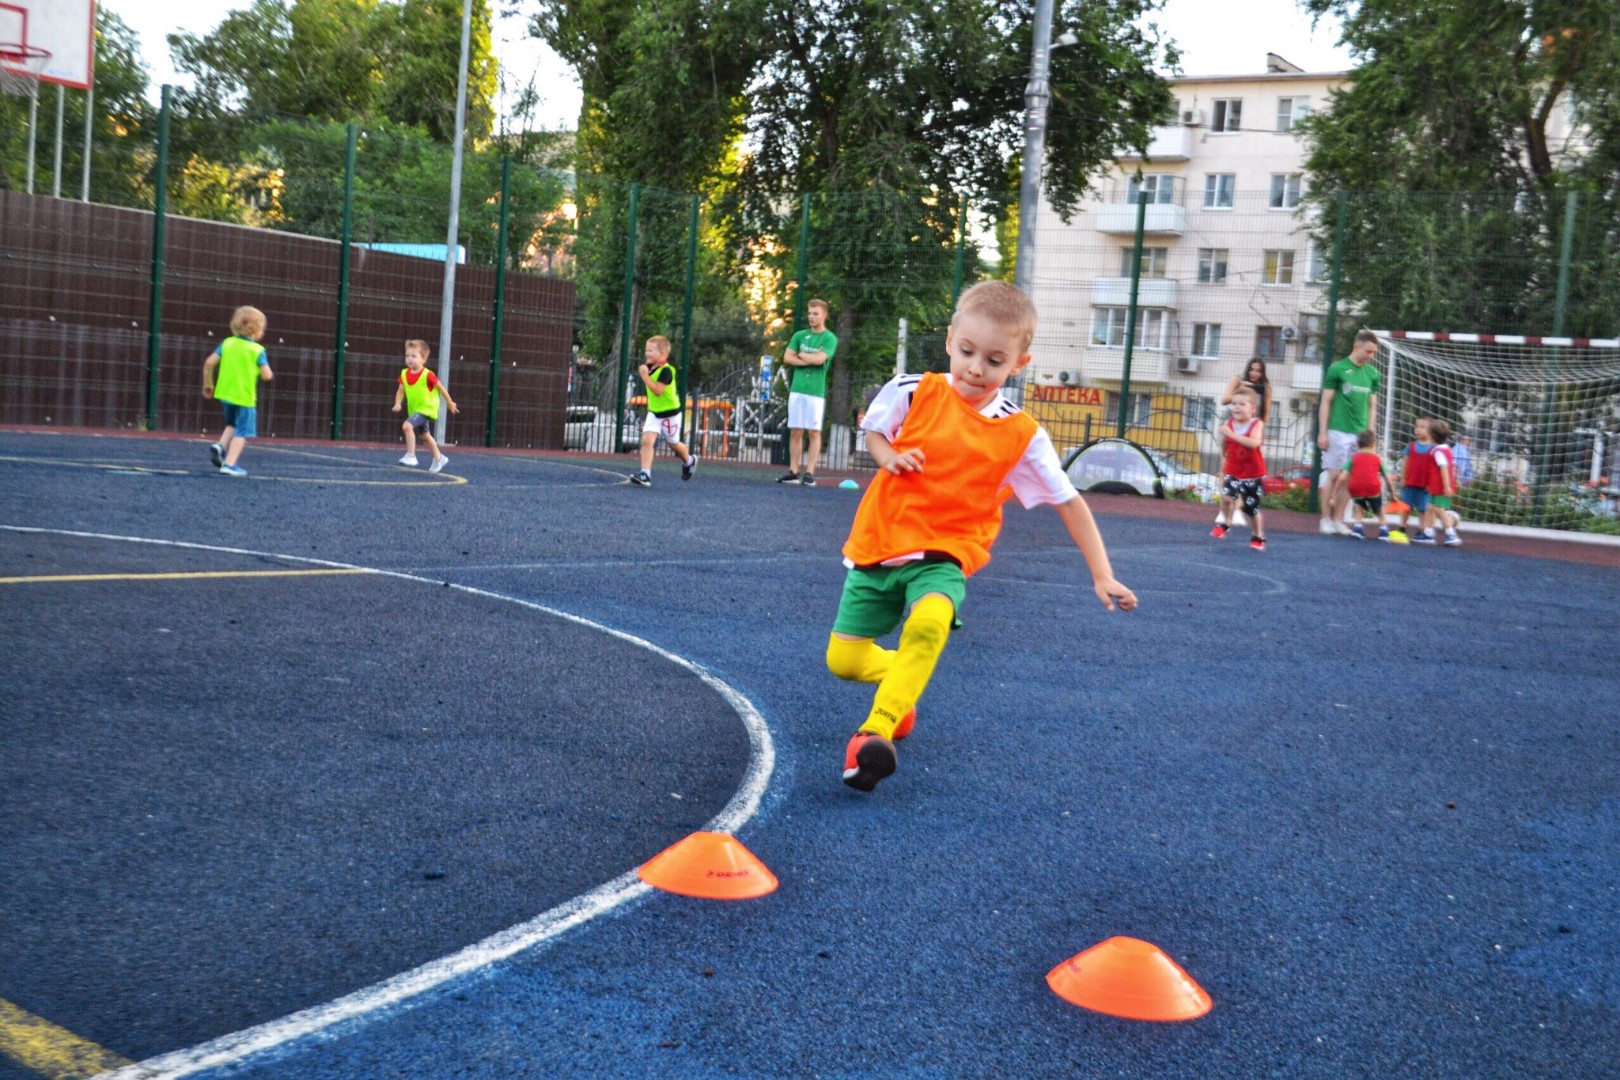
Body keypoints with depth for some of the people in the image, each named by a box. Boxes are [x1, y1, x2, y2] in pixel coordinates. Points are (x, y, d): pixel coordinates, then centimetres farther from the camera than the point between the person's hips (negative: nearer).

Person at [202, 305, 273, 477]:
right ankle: (230, 463, -1)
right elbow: (266, 375, -16)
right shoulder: (258, 350, -10)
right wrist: (269, 373, 7)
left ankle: (220, 446, 6)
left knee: (232, 424, 28)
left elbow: (209, 363, -2)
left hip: (225, 393, 5)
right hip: (245, 397, -5)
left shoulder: (227, 343, 2)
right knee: (242, 431, 4)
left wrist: (208, 384, 10)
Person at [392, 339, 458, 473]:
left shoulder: (427, 375, -21)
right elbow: (400, 391, 4)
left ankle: (411, 456, -18)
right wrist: (398, 403, -15)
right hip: (414, 410, 8)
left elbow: (441, 388, -11)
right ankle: (439, 458, 39)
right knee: (425, 435, 21)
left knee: (407, 426, -26)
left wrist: (450, 403, -1)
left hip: (426, 409, -8)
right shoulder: (404, 374, -4)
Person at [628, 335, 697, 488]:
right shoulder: (649, 367, 1)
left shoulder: (666, 370, -23)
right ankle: (645, 475, -17)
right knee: (647, 440, -13)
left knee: (673, 444, 12)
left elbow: (658, 390, -34)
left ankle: (689, 461, 43)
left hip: (670, 414, -6)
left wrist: (645, 375, -35)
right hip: (654, 412, 6)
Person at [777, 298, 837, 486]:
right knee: (795, 431, 4)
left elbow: (819, 359, -14)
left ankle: (809, 473, -3)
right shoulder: (800, 335, 14)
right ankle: (793, 471, 7)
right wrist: (809, 360, -5)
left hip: (816, 391, -4)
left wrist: (801, 355, 1)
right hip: (797, 389, 4)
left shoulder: (829, 338, 1)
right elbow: (787, 358, 5)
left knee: (814, 432, -4)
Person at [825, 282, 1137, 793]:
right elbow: (872, 429, 14)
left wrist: (1102, 575, -5)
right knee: (844, 660, 4)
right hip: (879, 543, 3)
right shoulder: (912, 392, -6)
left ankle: (876, 731, -32)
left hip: (944, 555, -2)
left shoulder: (1022, 436, -8)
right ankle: (903, 681, 37)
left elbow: (1068, 502, -1)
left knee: (929, 622, -36)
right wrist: (889, 455, -10)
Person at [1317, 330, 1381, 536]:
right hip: (1339, 432, -4)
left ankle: (1338, 520, 12)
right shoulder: (1337, 369, -3)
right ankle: (1326, 519, 5)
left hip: (1360, 433, 4)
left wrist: (1370, 431, 9)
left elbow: (1372, 405, 17)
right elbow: (1325, 402, -3)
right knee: (1334, 475, -3)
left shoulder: (1372, 374, 11)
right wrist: (1323, 432, -7)